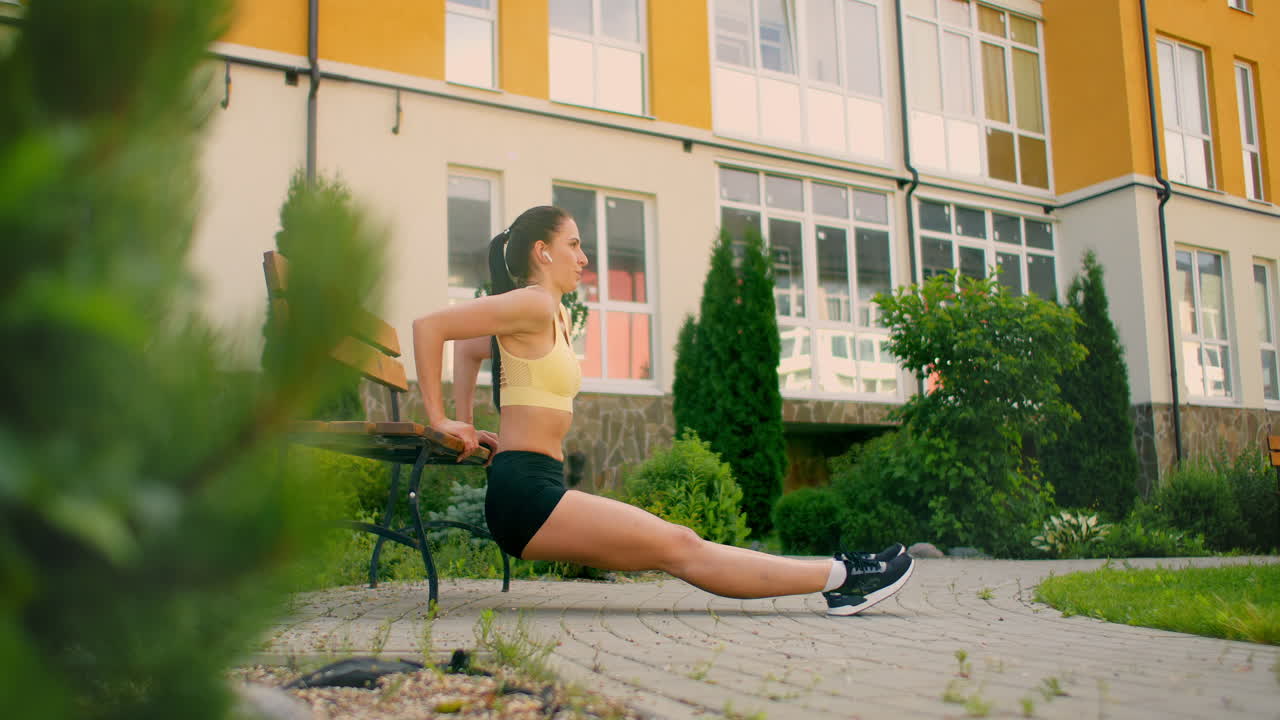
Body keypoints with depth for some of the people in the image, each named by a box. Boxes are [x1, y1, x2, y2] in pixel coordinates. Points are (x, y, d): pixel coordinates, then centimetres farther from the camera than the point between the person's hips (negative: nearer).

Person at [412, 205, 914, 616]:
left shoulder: (556, 317, 18)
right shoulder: (533, 304, -10)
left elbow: (468, 350, 30)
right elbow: (429, 326, -16)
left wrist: (466, 422, 22)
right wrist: (440, 420, -13)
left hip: (533, 494, 10)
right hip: (527, 491, -10)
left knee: (679, 546, 7)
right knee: (680, 549, -8)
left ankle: (837, 580, 8)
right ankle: (839, 577, -6)